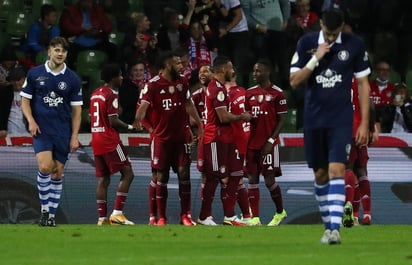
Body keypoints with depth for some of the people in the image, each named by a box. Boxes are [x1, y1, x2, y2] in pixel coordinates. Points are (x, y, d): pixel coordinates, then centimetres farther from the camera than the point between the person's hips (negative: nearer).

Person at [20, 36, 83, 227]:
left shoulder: (72, 79, 3)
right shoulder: (35, 74, 2)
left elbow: (76, 110, 6)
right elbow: (25, 100, 8)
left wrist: (74, 137, -1)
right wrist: (31, 120, -9)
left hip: (63, 132, 1)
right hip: (41, 130, -1)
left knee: (58, 172, 3)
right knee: (45, 167, -19)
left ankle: (52, 214, 12)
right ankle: (44, 209, -5)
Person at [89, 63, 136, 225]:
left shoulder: (95, 93, 15)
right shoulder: (112, 94, -12)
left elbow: (91, 118, 19)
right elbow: (113, 121, -17)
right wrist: (129, 127, -5)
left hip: (96, 140, 9)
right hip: (110, 141, -9)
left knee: (103, 179, 9)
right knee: (127, 173, -5)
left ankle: (102, 218, 5)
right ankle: (117, 213, -12)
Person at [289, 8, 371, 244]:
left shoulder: (355, 45, -3)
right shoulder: (306, 43, -1)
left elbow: (363, 84, 3)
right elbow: (294, 82, -3)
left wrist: (365, 123, -1)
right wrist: (315, 59, -16)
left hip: (341, 120, -2)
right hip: (314, 120, 2)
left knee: (336, 170, -15)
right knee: (320, 174, 7)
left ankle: (335, 229, -21)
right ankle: (328, 225, 19)